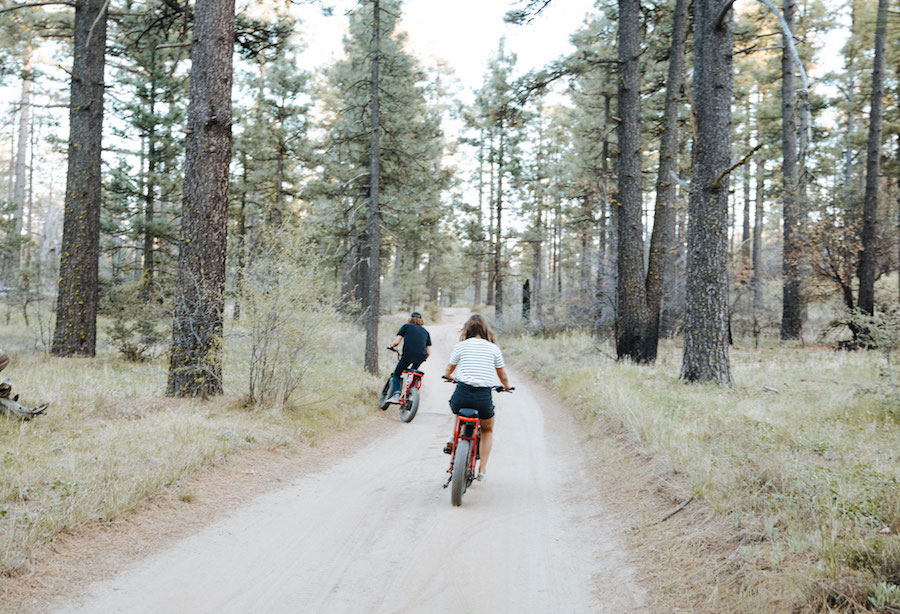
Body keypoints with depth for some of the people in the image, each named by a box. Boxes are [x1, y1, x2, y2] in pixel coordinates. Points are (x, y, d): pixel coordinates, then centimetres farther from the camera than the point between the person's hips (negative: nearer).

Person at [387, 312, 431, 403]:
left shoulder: (406, 326, 13)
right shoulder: (425, 331, 23)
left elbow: (396, 341, 3)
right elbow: (429, 352, 16)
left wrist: (390, 346, 23)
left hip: (408, 354, -4)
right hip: (421, 357, 4)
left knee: (396, 374, 13)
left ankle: (396, 395, -7)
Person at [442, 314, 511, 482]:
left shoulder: (460, 346, 5)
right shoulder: (493, 348, 6)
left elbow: (449, 371, 19)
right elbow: (502, 375, 16)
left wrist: (449, 376, 43)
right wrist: (506, 386, 38)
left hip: (462, 395, 0)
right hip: (484, 396, 0)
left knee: (457, 409, 39)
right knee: (487, 431, 26)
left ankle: (453, 440, 28)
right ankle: (482, 469, 16)